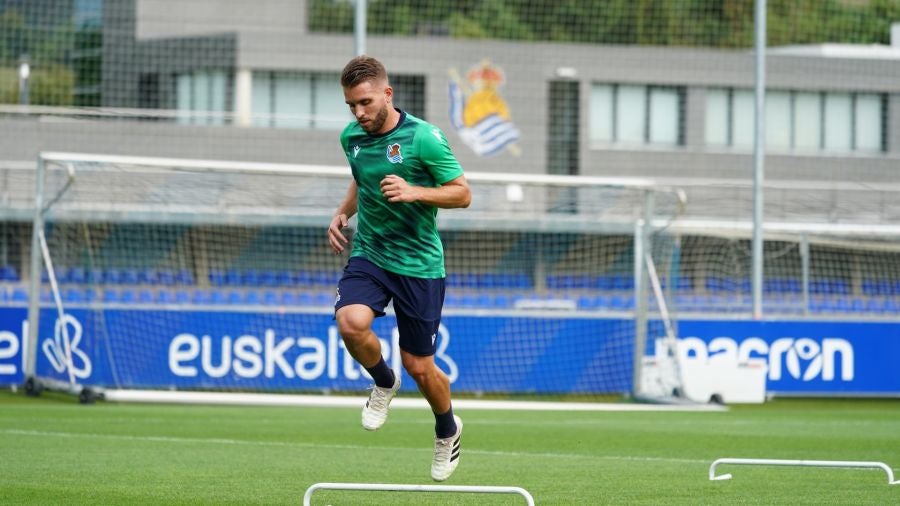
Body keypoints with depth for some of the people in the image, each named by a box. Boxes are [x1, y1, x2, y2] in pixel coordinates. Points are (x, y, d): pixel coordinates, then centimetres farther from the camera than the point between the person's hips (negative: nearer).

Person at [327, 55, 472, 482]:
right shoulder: (351, 137, 2)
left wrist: (414, 192, -24)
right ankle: (383, 382, 5)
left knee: (419, 367, 2)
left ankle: (447, 430, 34)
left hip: (419, 264, -4)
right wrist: (342, 213, 5)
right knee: (351, 322, -27)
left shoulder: (424, 138, -15)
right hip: (368, 254, 4)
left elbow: (462, 194, -9)